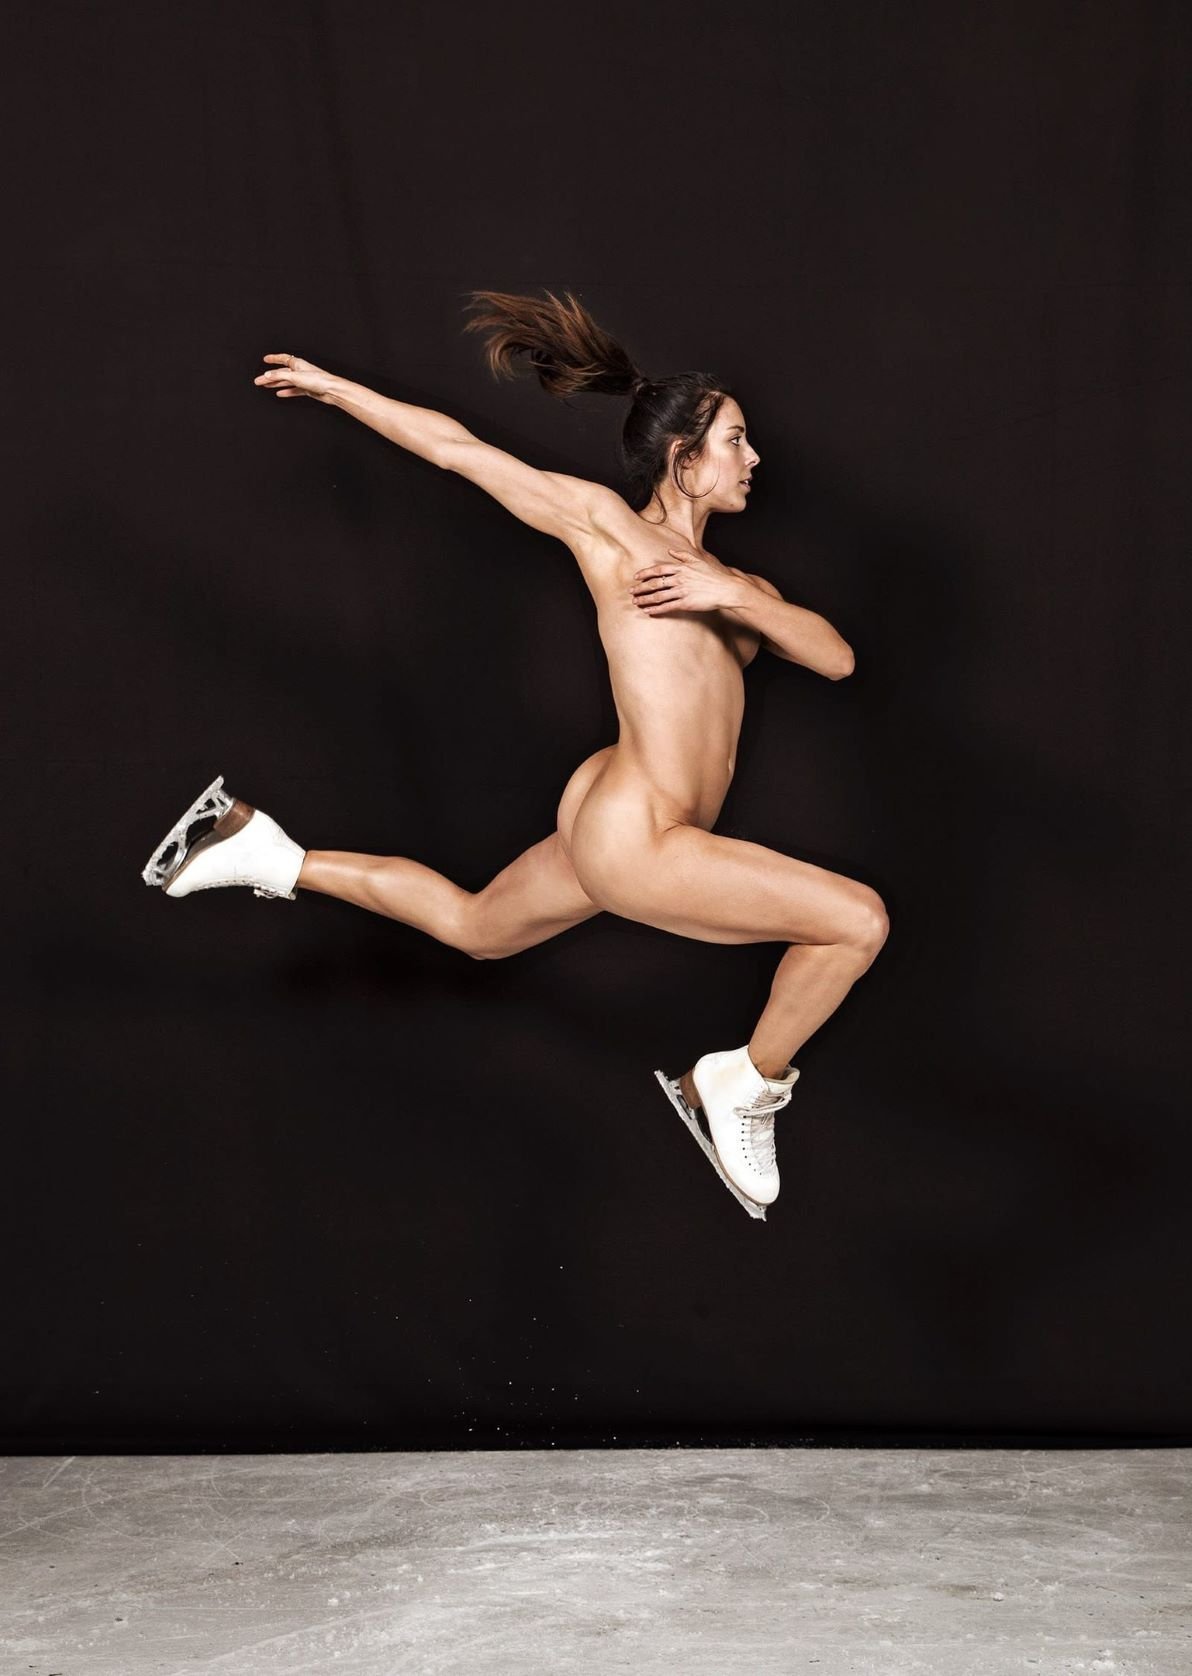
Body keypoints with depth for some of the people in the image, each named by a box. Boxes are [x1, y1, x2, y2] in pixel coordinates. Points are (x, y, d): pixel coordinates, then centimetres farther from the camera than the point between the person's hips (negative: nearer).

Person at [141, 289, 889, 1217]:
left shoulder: (737, 584, 16)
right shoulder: (606, 524, -4)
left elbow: (836, 656, 2)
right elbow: (458, 447, 1)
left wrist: (738, 600, -13)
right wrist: (331, 387, 5)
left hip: (619, 834, 9)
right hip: (631, 841, -9)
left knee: (472, 927, 28)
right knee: (859, 919, -9)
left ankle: (268, 852, 34)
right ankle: (747, 1088, 10)